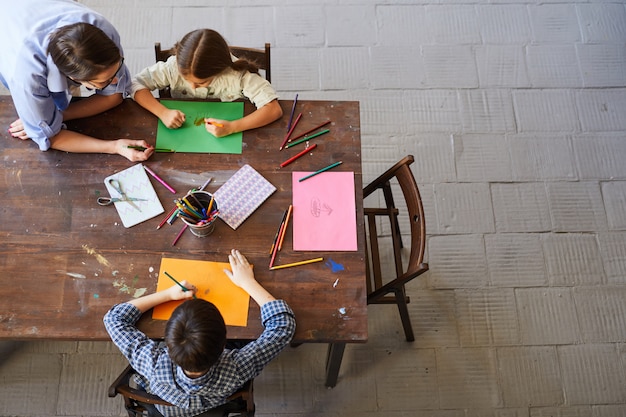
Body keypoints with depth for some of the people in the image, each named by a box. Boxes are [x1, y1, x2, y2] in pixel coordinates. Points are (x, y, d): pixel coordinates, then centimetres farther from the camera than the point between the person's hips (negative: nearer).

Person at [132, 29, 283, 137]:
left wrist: (232, 127, -38)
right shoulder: (175, 66, -20)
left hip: (227, 141, 0)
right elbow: (138, 85, -11)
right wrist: (163, 112, -29)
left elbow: (274, 109, -29)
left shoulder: (238, 73, -26)